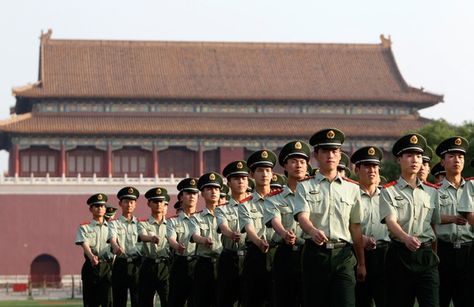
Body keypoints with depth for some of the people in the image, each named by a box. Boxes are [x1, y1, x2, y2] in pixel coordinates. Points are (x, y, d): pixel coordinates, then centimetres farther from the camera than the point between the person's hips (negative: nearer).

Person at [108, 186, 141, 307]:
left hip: (137, 265, 1)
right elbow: (112, 238, -13)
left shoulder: (139, 223, 14)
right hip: (120, 264, 0)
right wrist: (116, 247, -36)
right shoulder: (114, 223, 7)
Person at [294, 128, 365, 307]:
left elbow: (355, 227, 14)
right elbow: (302, 216, -9)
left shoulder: (352, 188, 13)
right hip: (315, 253, -1)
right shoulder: (305, 187, 7)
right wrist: (313, 231, -32)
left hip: (343, 254, 1)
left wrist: (361, 263, 14)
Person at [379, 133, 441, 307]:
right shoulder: (389, 192, 3)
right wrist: (406, 238, -33)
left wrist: (435, 254, 9)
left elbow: (435, 224, 19)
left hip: (426, 254, 2)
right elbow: (390, 221, -13)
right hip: (399, 253, -2)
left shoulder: (429, 193, 14)